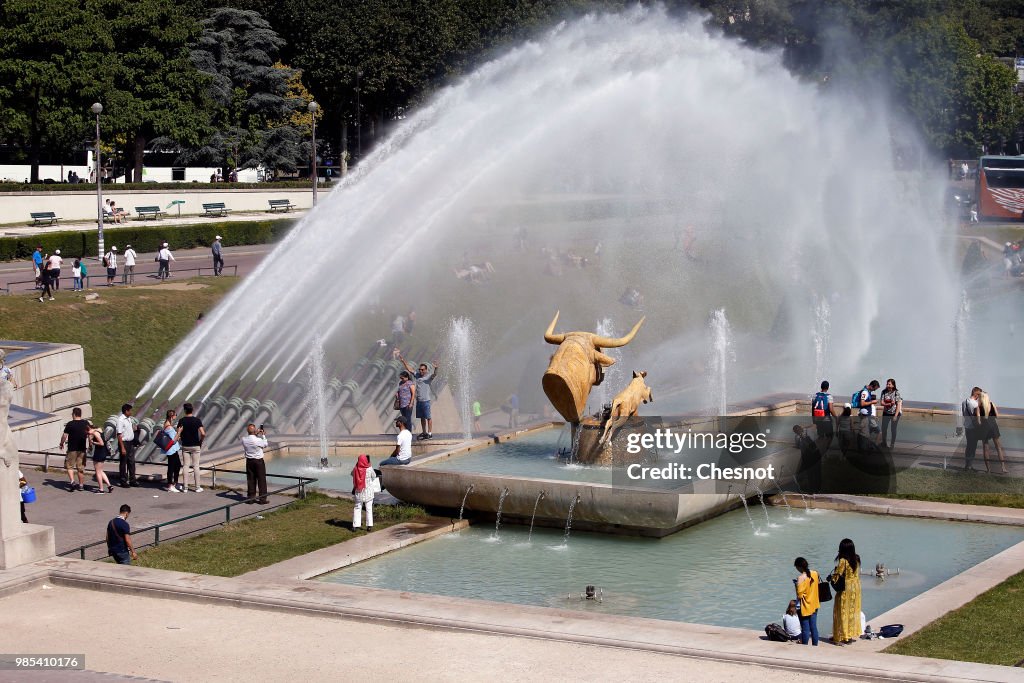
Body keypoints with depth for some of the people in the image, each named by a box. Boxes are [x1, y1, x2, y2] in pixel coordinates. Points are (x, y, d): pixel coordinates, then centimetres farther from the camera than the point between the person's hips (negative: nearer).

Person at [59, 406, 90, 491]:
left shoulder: (70, 424, -13)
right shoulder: (86, 424, 0)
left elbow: (64, 436, -12)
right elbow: (89, 434, 11)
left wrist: (62, 444, 4)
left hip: (72, 449, -4)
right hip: (82, 449, 4)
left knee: (69, 466, 8)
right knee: (81, 467, 11)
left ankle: (71, 481, -10)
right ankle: (81, 485, 14)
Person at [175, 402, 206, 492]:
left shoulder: (181, 421, -5)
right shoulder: (197, 420, -8)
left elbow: (178, 434, -16)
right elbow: (203, 434, -14)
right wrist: (200, 441, 1)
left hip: (185, 446, 1)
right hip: (195, 446, -1)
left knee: (185, 466, 7)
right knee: (196, 466, 4)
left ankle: (185, 487, 7)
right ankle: (197, 487, 5)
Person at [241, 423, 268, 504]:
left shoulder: (244, 439, -10)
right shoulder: (258, 440, -21)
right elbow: (265, 445, 0)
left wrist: (255, 434, 16)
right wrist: (263, 435, 11)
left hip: (249, 461, 4)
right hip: (259, 461, -4)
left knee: (250, 480, 12)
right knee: (261, 480, 4)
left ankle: (250, 498, 17)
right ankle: (262, 499, 5)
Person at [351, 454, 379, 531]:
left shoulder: (355, 469, -11)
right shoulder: (369, 469, -16)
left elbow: (352, 474, 10)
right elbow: (374, 477, 1)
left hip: (358, 492, 2)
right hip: (368, 492, -1)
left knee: (357, 508, 12)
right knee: (369, 508, 7)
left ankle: (355, 525, 9)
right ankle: (369, 525, 5)